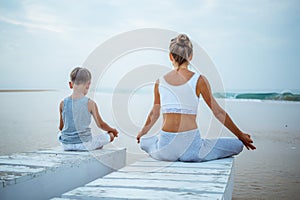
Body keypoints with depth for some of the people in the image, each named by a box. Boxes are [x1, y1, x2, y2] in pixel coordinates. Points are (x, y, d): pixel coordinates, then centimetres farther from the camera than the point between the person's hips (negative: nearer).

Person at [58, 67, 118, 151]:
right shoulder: (90, 103, -12)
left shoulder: (63, 103, -4)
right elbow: (100, 125, 1)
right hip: (84, 145, -3)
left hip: (66, 145, 4)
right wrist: (113, 130, 21)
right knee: (110, 136, 20)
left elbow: (61, 127, 8)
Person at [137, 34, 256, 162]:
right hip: (190, 147, -3)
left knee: (144, 141, 36)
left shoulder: (160, 82, 5)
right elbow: (218, 112, 4)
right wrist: (240, 135, 18)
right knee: (237, 145, 13)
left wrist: (142, 133, 40)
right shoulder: (199, 80, -3)